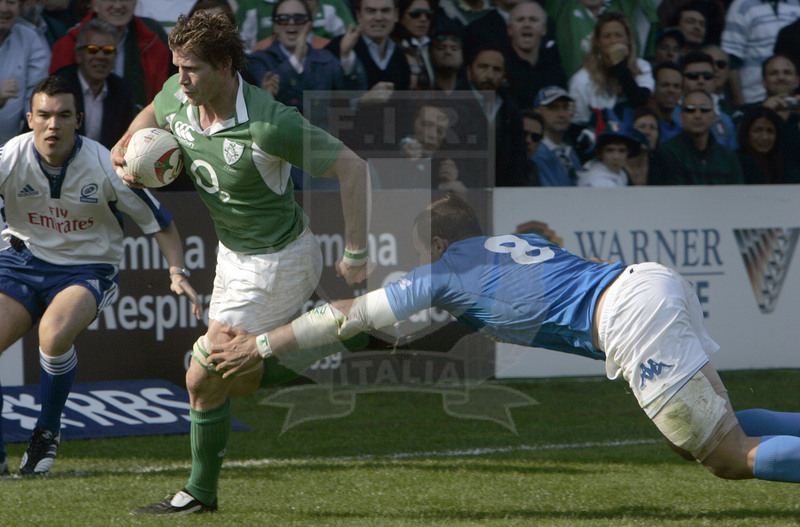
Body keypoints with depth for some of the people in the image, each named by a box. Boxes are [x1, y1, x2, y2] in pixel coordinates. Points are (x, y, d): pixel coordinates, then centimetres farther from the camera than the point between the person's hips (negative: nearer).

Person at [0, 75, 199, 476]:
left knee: (54, 332, -34)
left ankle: (48, 432, -8)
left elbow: (158, 221, -3)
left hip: (87, 269, -3)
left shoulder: (107, 168, -15)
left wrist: (177, 271, -15)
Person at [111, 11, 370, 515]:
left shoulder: (268, 125, -33)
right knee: (240, 374, 20)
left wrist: (356, 253, -23)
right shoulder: (177, 96, -10)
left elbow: (352, 166, -26)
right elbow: (152, 114, 17)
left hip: (277, 264, -9)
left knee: (203, 381, -3)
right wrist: (123, 151, -5)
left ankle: (201, 492, 17)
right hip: (235, 253, 9)